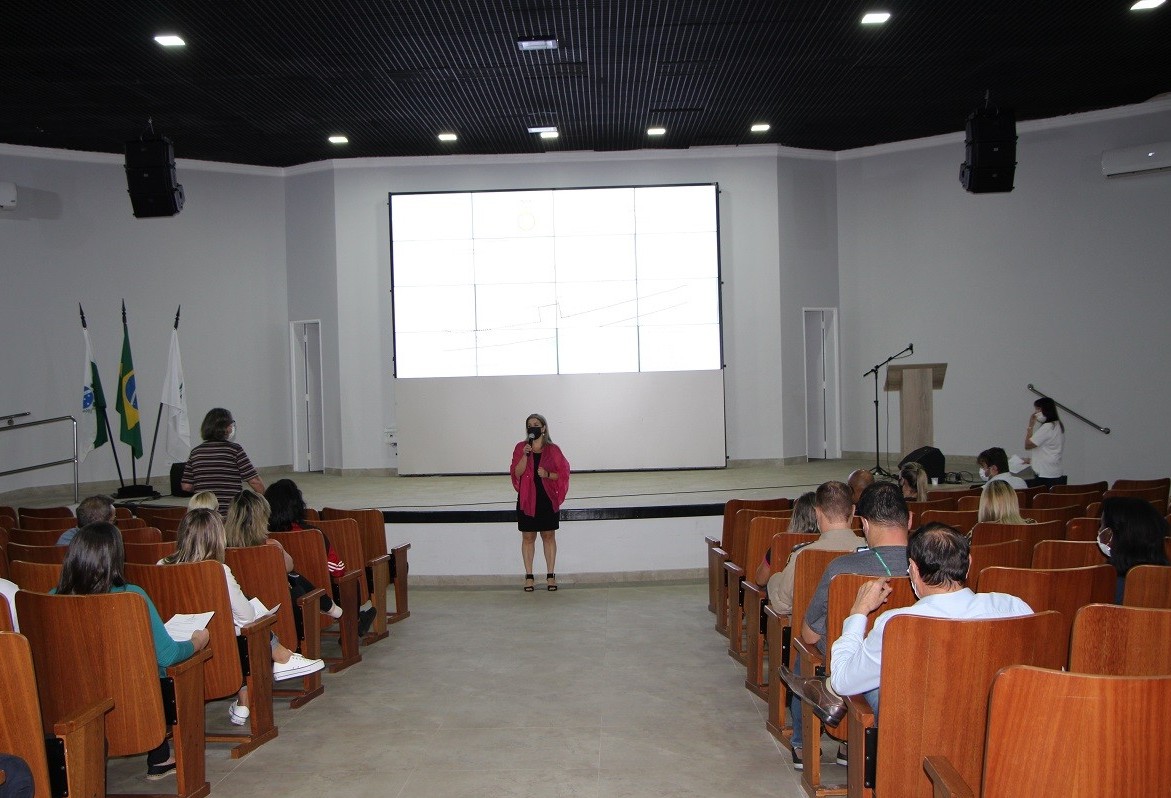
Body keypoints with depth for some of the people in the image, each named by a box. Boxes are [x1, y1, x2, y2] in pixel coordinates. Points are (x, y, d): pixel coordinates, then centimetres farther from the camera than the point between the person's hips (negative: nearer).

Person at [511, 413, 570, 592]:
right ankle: (528, 576, 10)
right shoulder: (520, 448, 3)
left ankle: (550, 575, 11)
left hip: (548, 499, 0)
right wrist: (525, 455, -19)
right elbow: (517, 473, -6)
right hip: (527, 499, 0)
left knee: (549, 536, 4)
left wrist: (548, 474, -15)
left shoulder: (553, 450, 2)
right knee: (528, 537, 4)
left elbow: (563, 473, 3)